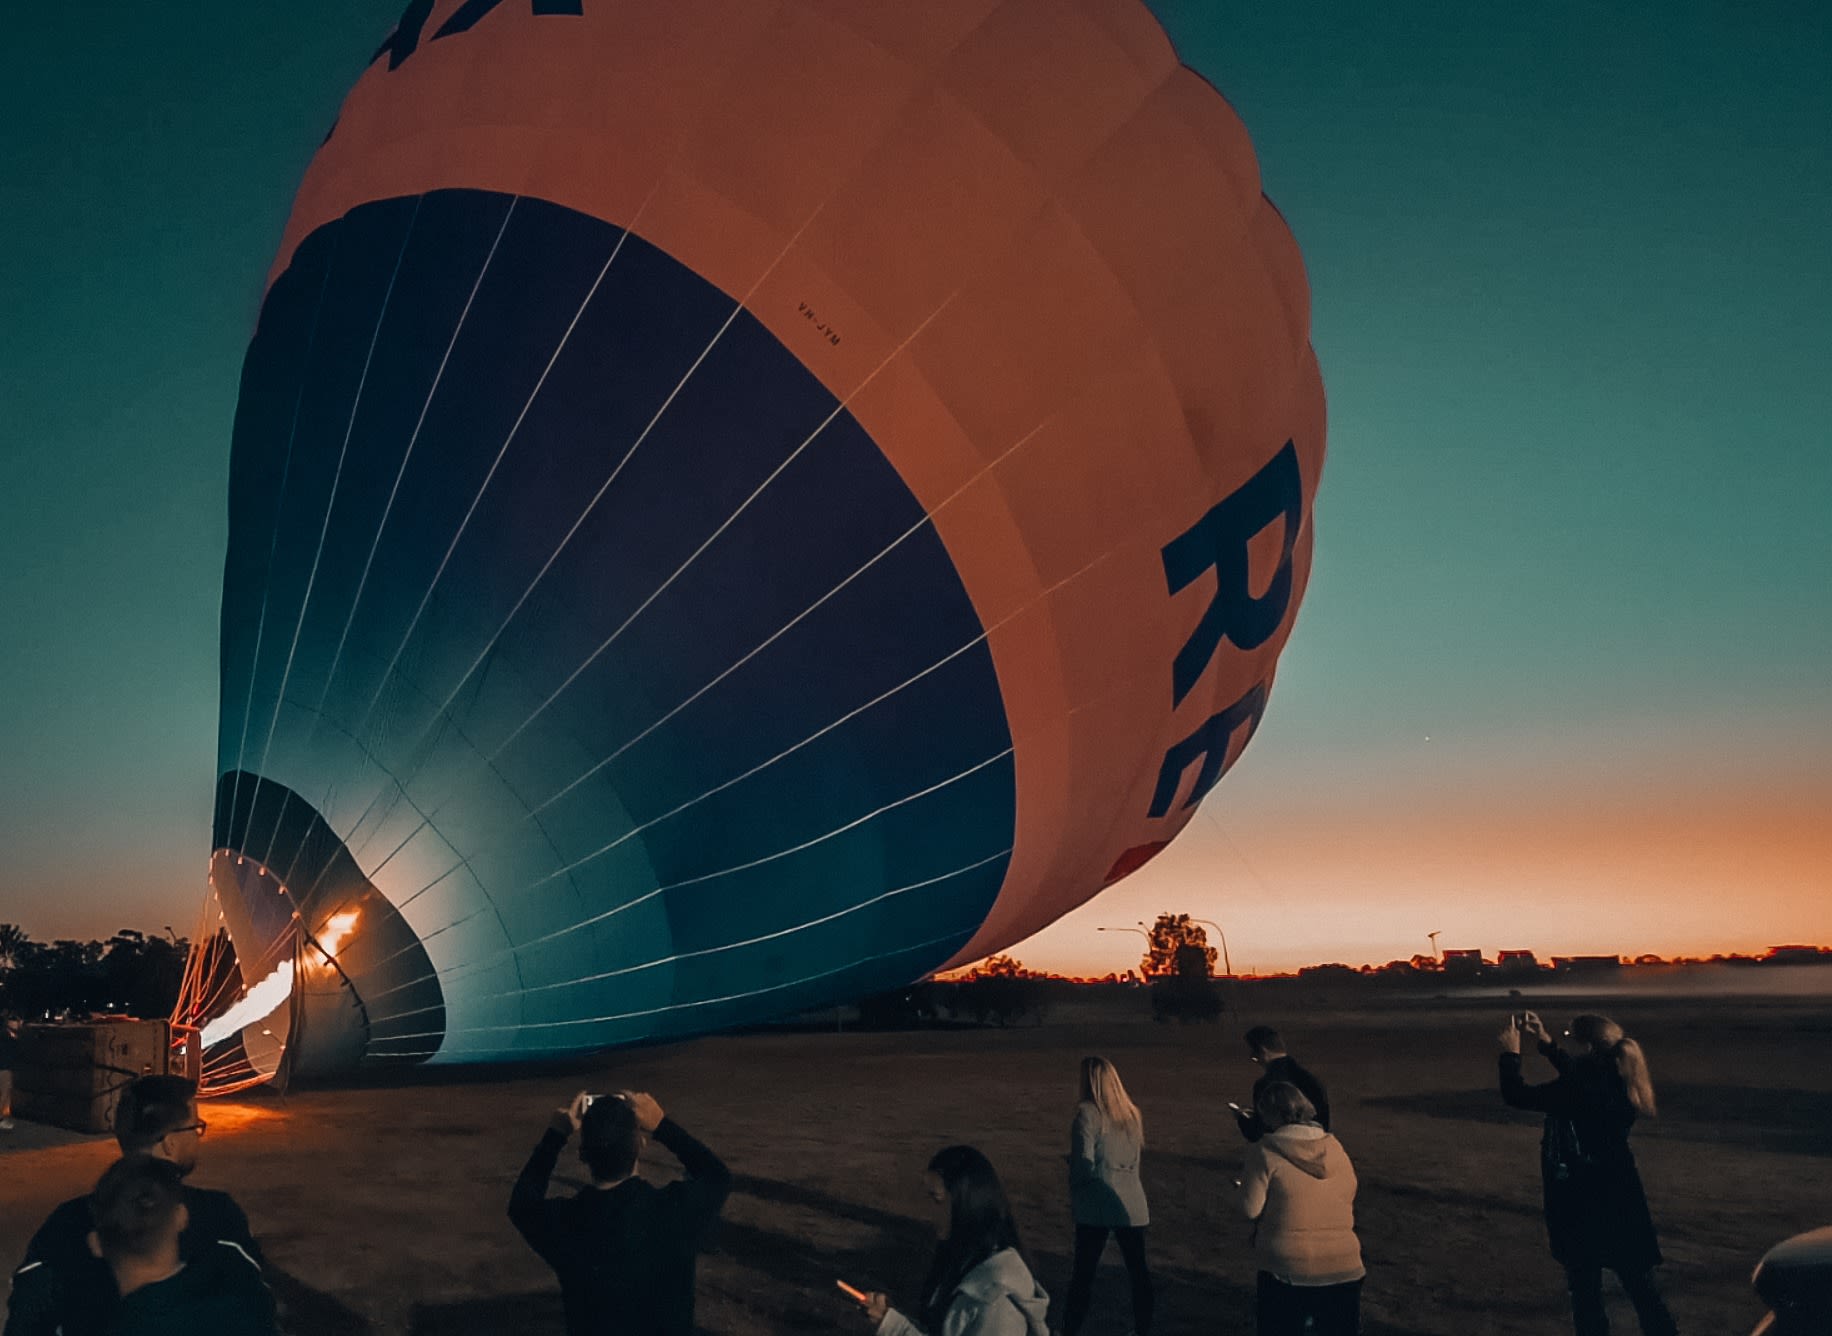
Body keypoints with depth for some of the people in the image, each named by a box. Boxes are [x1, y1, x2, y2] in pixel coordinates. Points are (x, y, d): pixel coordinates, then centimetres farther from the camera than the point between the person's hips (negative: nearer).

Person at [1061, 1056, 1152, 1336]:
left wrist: (1074, 1195, 2)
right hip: (1131, 1205, 5)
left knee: (1084, 1272, 5)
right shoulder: (1131, 1113, 9)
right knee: (1138, 1270, 13)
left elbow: (1083, 1164, -13)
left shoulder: (1088, 1113, -11)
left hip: (1097, 1206, -5)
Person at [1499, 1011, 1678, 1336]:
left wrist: (1511, 1052, -6)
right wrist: (1546, 1041, 17)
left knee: (1585, 1283, 10)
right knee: (1636, 1278, 17)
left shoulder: (1580, 1090, -26)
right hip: (1619, 1196, 7)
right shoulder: (1613, 1080, -3)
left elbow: (1516, 1095, -19)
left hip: (1584, 1202, -7)